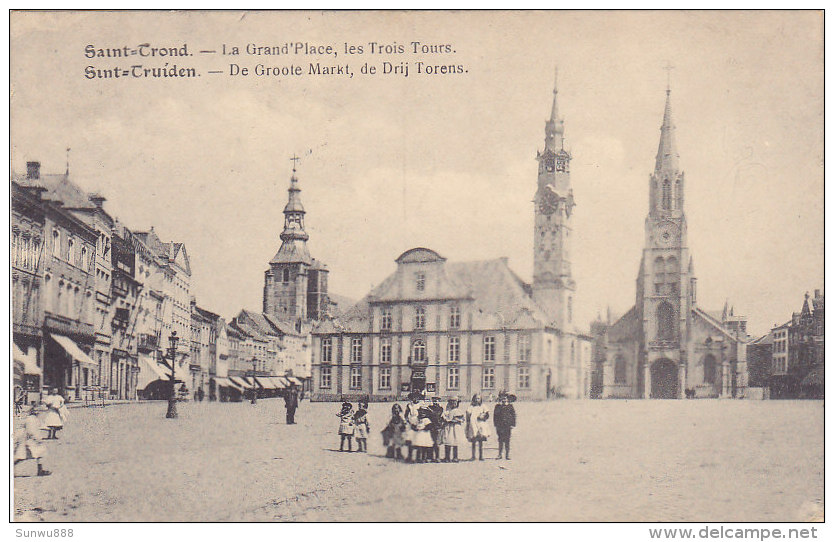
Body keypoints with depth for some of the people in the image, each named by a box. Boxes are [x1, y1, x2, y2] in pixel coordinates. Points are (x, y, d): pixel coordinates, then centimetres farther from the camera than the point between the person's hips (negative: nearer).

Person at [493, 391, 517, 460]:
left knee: (507, 440, 1)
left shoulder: (510, 406, 5)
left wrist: (512, 424, 0)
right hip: (500, 426, 1)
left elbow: (513, 415, 6)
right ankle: (499, 454, 9)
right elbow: (495, 415, 8)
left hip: (508, 426, -1)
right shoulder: (497, 406, 7)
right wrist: (496, 425, 0)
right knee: (500, 440, 3)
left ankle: (507, 454, 7)